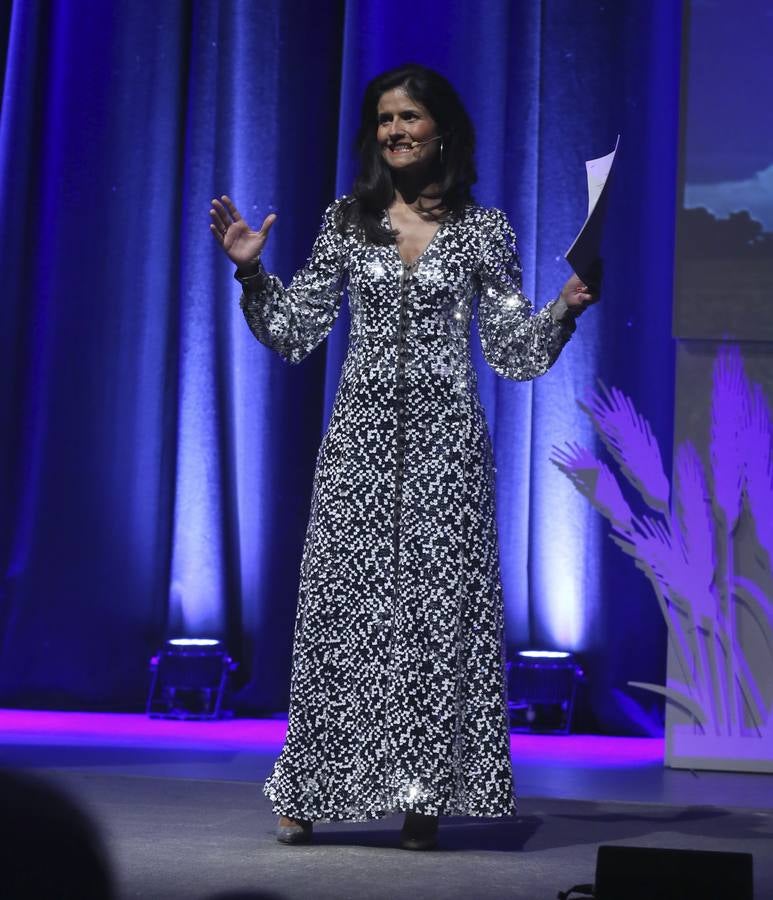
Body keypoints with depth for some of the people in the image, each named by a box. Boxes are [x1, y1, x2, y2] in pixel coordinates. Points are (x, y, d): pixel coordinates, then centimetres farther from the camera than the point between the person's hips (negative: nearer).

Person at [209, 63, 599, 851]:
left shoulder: (483, 230, 5)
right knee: (340, 602, 1)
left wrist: (565, 307, -9)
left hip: (444, 439, -1)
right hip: (360, 433, 1)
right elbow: (292, 334, 10)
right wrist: (251, 271, -3)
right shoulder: (347, 222, 8)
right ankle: (308, 792, 10)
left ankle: (423, 794, 8)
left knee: (437, 605, -1)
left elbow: (513, 352, 6)